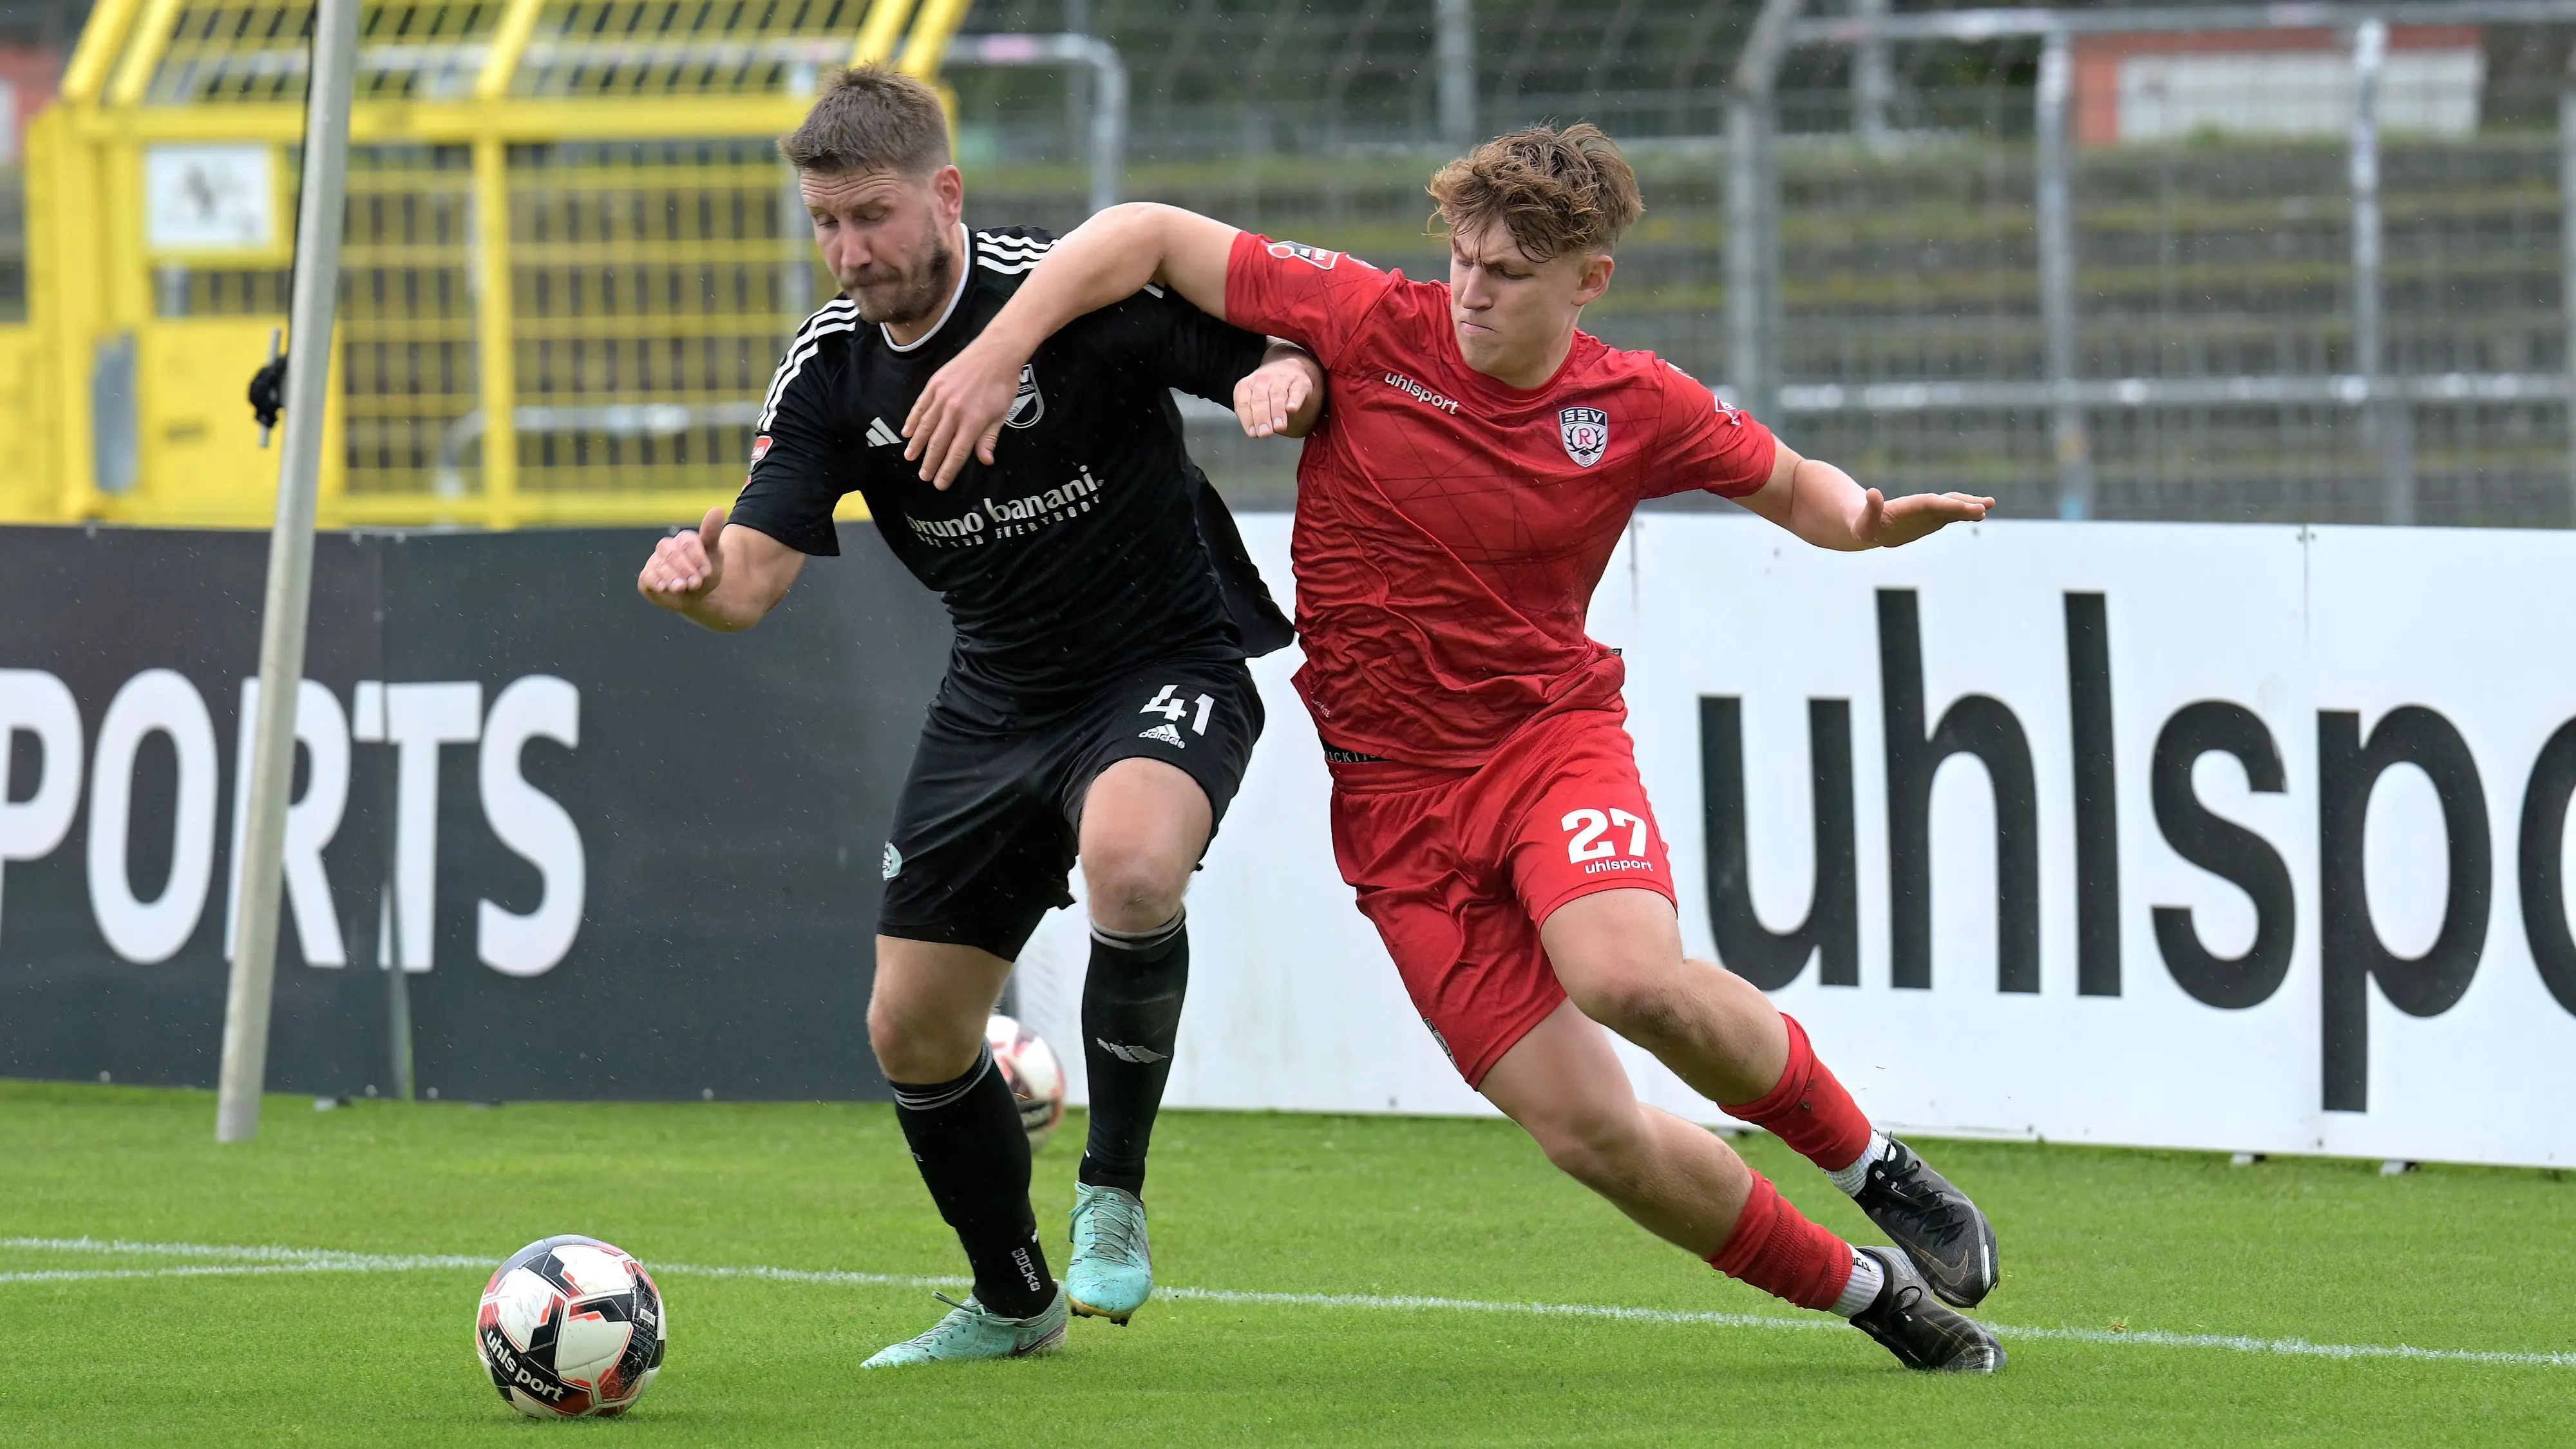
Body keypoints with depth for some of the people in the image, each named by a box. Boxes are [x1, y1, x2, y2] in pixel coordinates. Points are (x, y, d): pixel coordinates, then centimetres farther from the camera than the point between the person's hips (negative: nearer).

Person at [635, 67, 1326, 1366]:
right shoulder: (830, 369, -3)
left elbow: (1290, 356, -13)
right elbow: (753, 575, -9)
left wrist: (1282, 381, -37)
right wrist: (695, 575, -33)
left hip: (1167, 664, -6)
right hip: (998, 696, 6)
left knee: (1129, 860, -38)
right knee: (912, 1029, 5)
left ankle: (1113, 1200, -17)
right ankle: (1012, 1302, 30)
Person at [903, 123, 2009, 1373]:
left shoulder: (1638, 408, -4)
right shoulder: (1370, 326, -9)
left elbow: (1790, 485, 14)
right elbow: (1144, 236, -4)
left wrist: (1875, 520, -8)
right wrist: (995, 353, -12)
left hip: (1553, 732, -1)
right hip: (1397, 791, 1)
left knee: (1632, 978, -34)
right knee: (1588, 1130, -10)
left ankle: (1871, 1163, -6)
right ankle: (1863, 1291, 9)